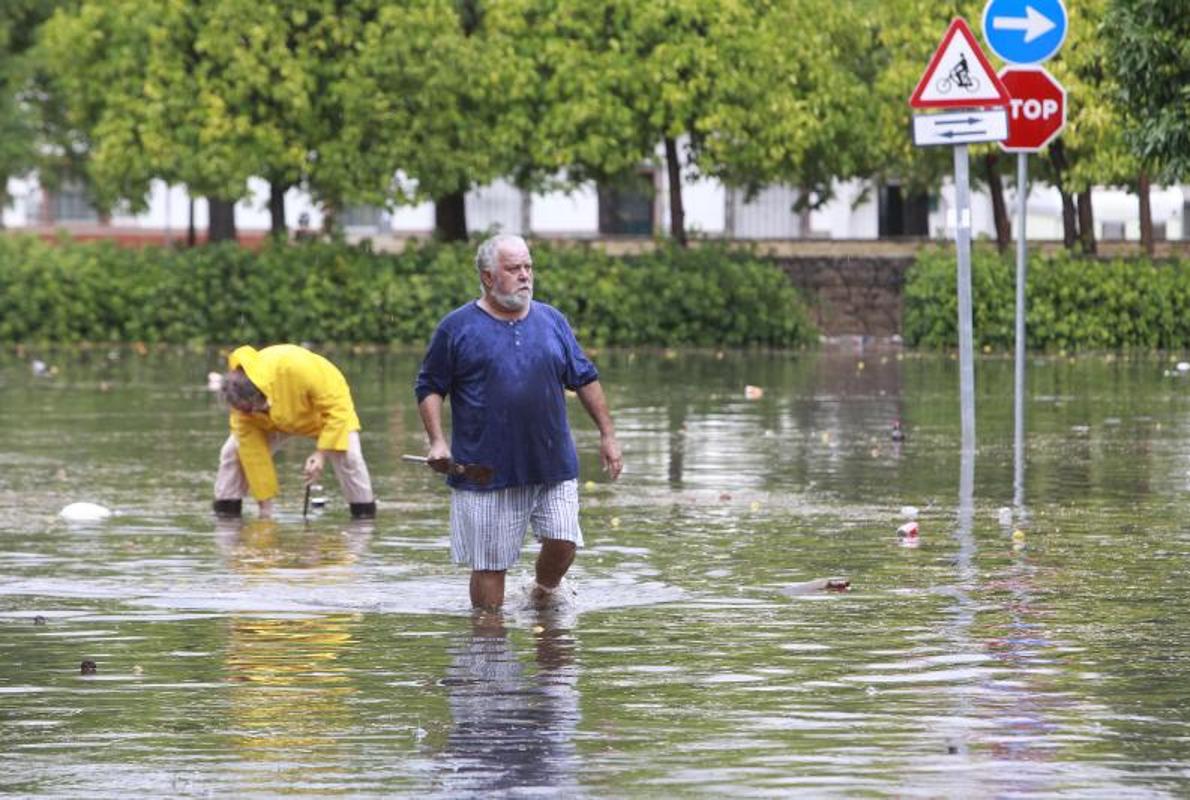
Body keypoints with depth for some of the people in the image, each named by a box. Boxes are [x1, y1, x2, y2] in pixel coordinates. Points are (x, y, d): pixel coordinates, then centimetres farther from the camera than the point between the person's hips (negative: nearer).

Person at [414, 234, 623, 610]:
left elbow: (585, 379, 16)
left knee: (562, 543, -4)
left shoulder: (552, 321, 10)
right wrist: (437, 441, -9)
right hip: (487, 473, -3)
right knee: (489, 564, 1)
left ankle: (544, 592, 25)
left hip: (554, 466, 3)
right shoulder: (458, 328, 0)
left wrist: (607, 434, 12)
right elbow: (429, 387, 4)